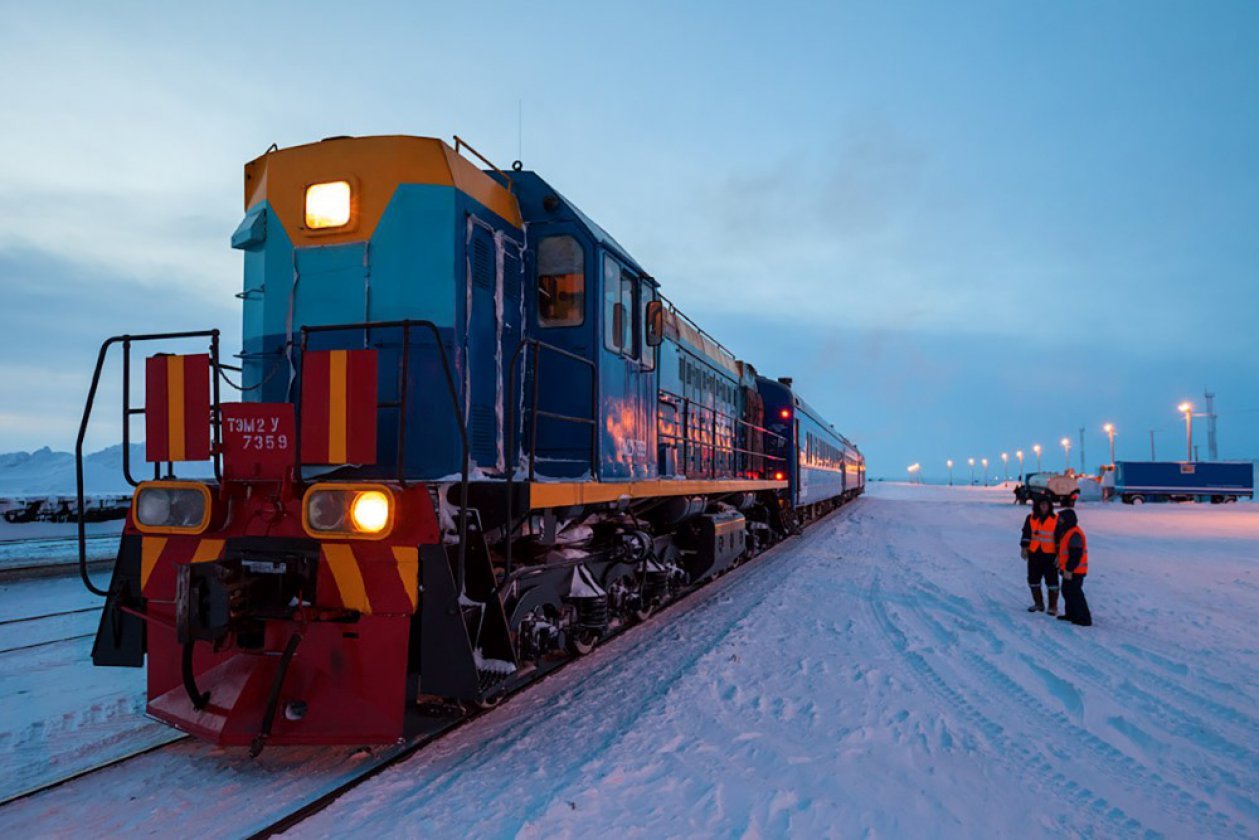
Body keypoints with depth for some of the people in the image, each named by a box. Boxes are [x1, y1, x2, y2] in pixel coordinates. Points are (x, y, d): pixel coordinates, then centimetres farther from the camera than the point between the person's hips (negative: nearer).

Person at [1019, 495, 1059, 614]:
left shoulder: (1056, 520, -3)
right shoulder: (1031, 518, 4)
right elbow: (1026, 534, 8)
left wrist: (1059, 555, -4)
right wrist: (1024, 547, -2)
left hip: (1050, 555, -3)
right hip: (1034, 554, 3)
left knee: (1051, 580, -2)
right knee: (1033, 579, 11)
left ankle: (1053, 606, 9)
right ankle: (1038, 603, 26)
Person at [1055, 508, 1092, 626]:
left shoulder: (1074, 534, -21)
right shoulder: (1068, 532, 13)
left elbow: (1076, 555, -25)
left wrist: (1069, 570, -24)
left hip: (1074, 571, -11)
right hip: (1068, 570, 11)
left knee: (1075, 594, -7)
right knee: (1067, 591, 19)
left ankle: (1084, 619, -2)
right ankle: (1071, 614, 31)